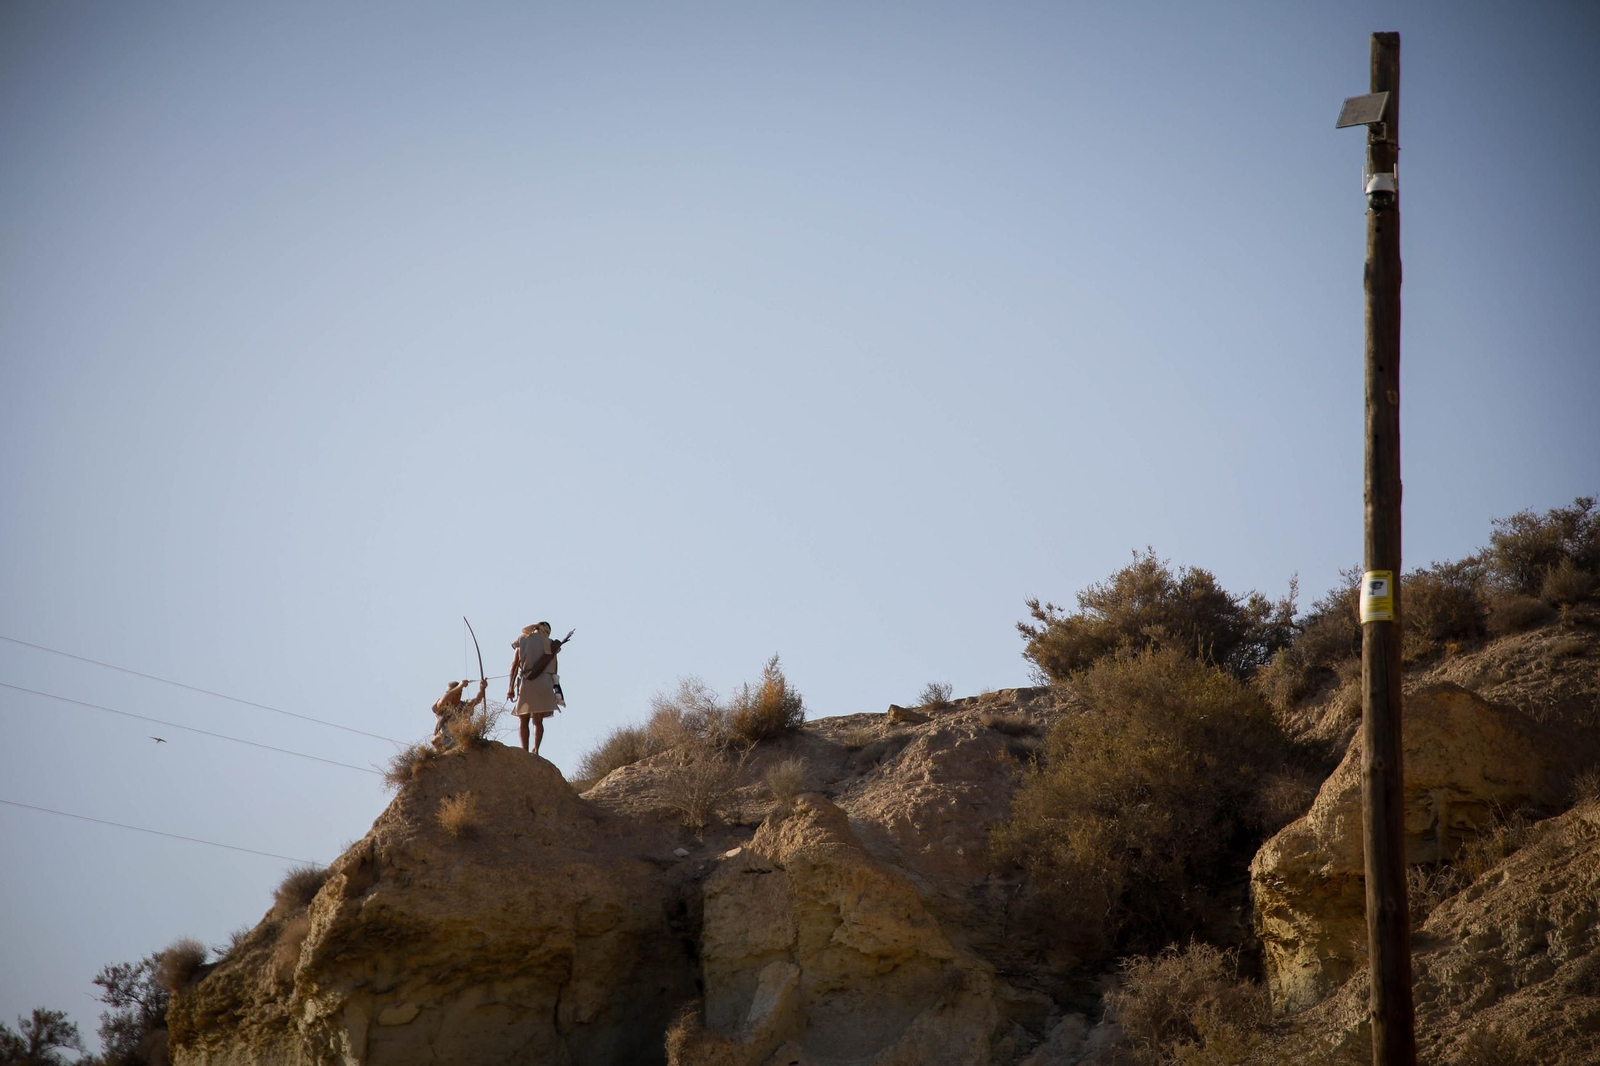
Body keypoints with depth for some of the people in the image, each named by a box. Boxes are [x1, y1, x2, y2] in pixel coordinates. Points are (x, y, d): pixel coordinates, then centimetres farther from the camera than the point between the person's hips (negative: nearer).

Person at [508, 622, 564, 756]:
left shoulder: (522, 640, 8)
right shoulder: (550, 644, 9)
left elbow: (514, 665, 2)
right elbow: (554, 668, 7)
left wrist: (510, 687, 2)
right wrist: (554, 689, 12)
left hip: (525, 682, -1)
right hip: (544, 683, 1)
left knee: (523, 720, 6)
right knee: (538, 721, 4)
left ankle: (525, 751, -6)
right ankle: (536, 749, -13)